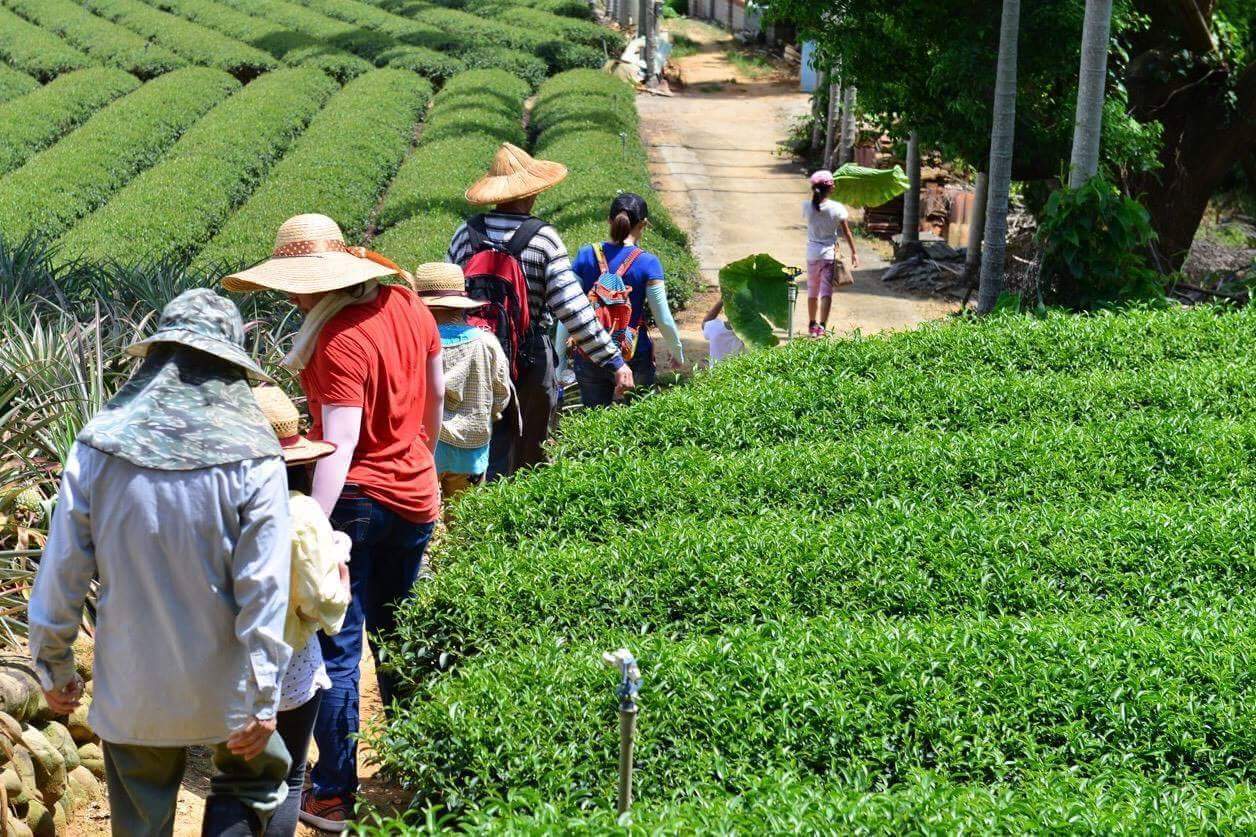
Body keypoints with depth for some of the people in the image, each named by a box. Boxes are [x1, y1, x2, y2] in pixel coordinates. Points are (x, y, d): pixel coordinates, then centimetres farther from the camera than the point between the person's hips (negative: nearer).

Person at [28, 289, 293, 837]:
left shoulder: (99, 446, -8)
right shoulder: (252, 457, -13)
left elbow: (61, 570, -4)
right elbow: (264, 587, -14)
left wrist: (54, 667, 10)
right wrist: (263, 700, -8)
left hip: (131, 684, 2)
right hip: (222, 687, -2)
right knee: (254, 782, 21)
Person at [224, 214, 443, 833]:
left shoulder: (339, 342, -21)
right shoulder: (407, 306, 1)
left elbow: (339, 445, -28)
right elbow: (436, 395, 15)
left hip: (357, 499, -8)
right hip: (415, 497, 8)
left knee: (335, 648, 1)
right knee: (395, 635, 21)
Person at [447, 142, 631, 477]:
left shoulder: (466, 233, -1)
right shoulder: (544, 239, -10)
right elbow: (572, 308, -14)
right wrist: (613, 360, -10)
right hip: (531, 360, -2)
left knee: (492, 448, 10)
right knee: (533, 453, 13)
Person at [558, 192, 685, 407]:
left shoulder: (586, 255, -2)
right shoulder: (647, 263, -8)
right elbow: (664, 319, -4)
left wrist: (560, 358, 6)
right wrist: (677, 353, 13)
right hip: (634, 357, -2)